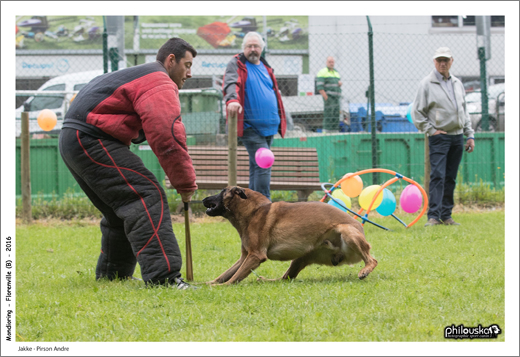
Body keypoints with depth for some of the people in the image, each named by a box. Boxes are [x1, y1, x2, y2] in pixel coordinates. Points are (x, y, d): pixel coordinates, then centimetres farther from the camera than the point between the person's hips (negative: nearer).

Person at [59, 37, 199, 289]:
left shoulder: (138, 76, 28)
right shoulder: (159, 84, -9)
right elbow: (167, 138, -19)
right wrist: (186, 184, -12)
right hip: (91, 140, -11)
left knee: (120, 212, 21)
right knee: (146, 198, -18)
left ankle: (110, 275, 30)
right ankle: (163, 276, -29)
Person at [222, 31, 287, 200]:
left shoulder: (266, 67, 19)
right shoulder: (236, 64, -2)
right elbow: (230, 83, -21)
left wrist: (280, 119, 27)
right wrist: (232, 99, -42)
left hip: (268, 126, 7)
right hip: (250, 127, -7)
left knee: (257, 166, 12)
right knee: (263, 164, -16)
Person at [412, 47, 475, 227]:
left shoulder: (458, 83, 15)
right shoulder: (426, 84, -3)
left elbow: (464, 111, 22)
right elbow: (417, 112, -3)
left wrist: (470, 135, 16)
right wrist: (431, 130, -10)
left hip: (457, 136, 6)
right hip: (439, 137, -6)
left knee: (451, 178, 7)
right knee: (438, 176, -14)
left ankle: (446, 215, 11)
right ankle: (433, 216, -16)